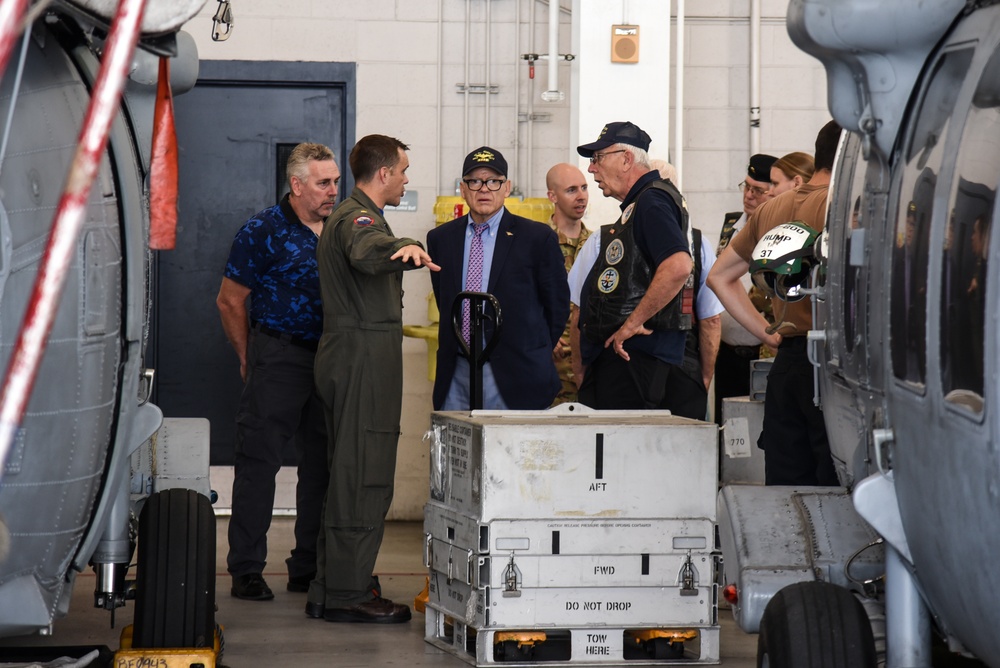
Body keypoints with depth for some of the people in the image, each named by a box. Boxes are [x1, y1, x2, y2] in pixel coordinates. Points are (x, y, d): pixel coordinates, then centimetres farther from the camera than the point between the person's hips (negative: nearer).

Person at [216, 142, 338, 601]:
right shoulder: (264, 232, -7)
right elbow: (230, 301, -1)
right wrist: (249, 359, 4)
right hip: (278, 359, -5)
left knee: (323, 464, 8)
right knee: (258, 463, -2)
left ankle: (309, 568, 17)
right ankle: (246, 570, 3)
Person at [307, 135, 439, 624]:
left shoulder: (346, 216, 21)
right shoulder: (358, 217, -13)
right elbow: (364, 252, -38)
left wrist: (400, 257, 54)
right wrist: (405, 247, -57)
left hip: (346, 357, 11)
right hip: (364, 357, -11)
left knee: (349, 476, 14)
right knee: (363, 479, -9)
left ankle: (330, 591, 18)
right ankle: (348, 595, -8)